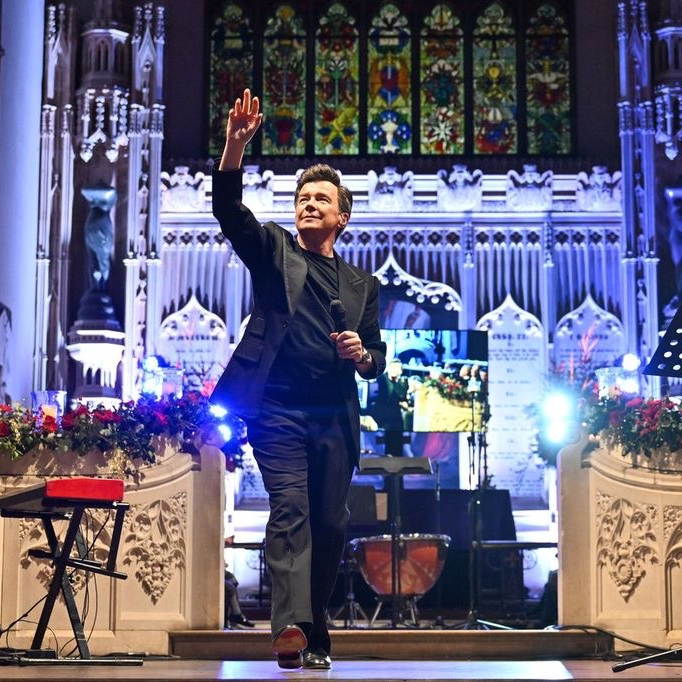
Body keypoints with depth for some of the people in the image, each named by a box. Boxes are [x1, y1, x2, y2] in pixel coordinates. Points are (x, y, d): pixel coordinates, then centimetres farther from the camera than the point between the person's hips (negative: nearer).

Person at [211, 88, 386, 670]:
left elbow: (376, 359, 20)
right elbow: (229, 209, -5)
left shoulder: (362, 284, 19)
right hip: (278, 409, -3)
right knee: (290, 510, -17)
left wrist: (362, 354, -4)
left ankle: (315, 630, 16)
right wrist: (236, 145, -21)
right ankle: (291, 627, -27)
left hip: (335, 418, 3)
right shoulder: (274, 251, 12)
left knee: (330, 525, 3)